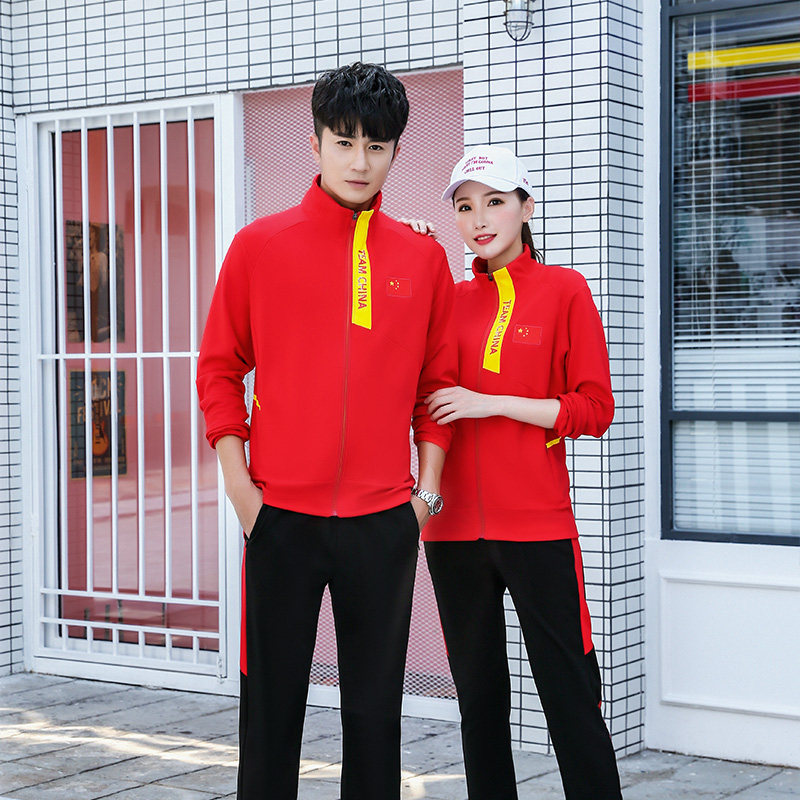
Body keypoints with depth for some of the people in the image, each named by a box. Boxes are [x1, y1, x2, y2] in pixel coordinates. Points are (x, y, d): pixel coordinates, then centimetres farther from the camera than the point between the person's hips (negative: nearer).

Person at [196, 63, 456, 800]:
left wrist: (427, 488, 4)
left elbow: (437, 382, 10)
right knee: (272, 698, 5)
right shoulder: (259, 246, 1)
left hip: (385, 519, 2)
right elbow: (219, 369, 4)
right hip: (281, 515, -1)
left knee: (376, 703, 9)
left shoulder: (423, 259, 6)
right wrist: (240, 485, -3)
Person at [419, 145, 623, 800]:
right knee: (479, 696, 13)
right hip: (455, 526, 4)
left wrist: (492, 403, -11)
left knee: (569, 694, -3)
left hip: (537, 525, -4)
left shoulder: (563, 289, 0)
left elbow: (594, 409, -3)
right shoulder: (450, 300, 11)